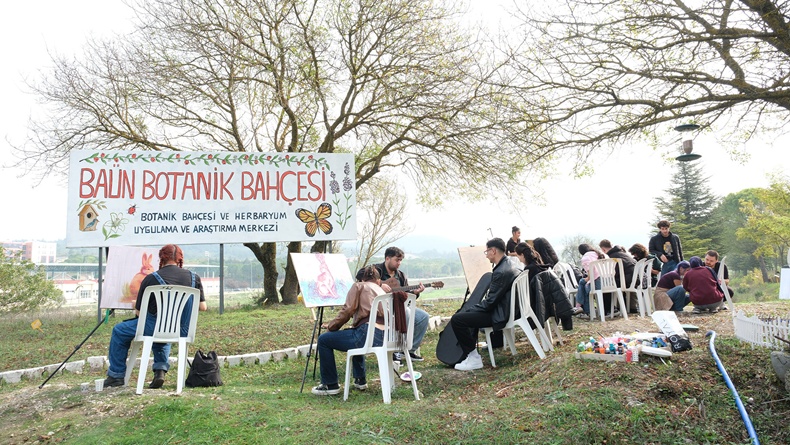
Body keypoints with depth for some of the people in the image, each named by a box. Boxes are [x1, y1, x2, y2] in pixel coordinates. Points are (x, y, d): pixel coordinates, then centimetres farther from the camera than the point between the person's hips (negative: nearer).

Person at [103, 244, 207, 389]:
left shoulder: (150, 279, -7)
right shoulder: (194, 277, 0)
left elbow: (139, 312, -2)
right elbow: (203, 307, 4)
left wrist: (135, 306, 21)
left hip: (155, 327, -4)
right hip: (182, 331, 4)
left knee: (119, 331, 22)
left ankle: (116, 376, 29)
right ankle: (160, 370, 25)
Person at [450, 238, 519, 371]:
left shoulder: (501, 272, -25)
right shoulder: (508, 265, 8)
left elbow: (490, 302, -23)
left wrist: (469, 309, -8)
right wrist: (470, 309, 14)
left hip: (500, 315, -11)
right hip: (506, 309, 11)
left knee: (456, 319, -15)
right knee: (470, 313, 32)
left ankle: (474, 358, -7)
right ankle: (470, 351, 33)